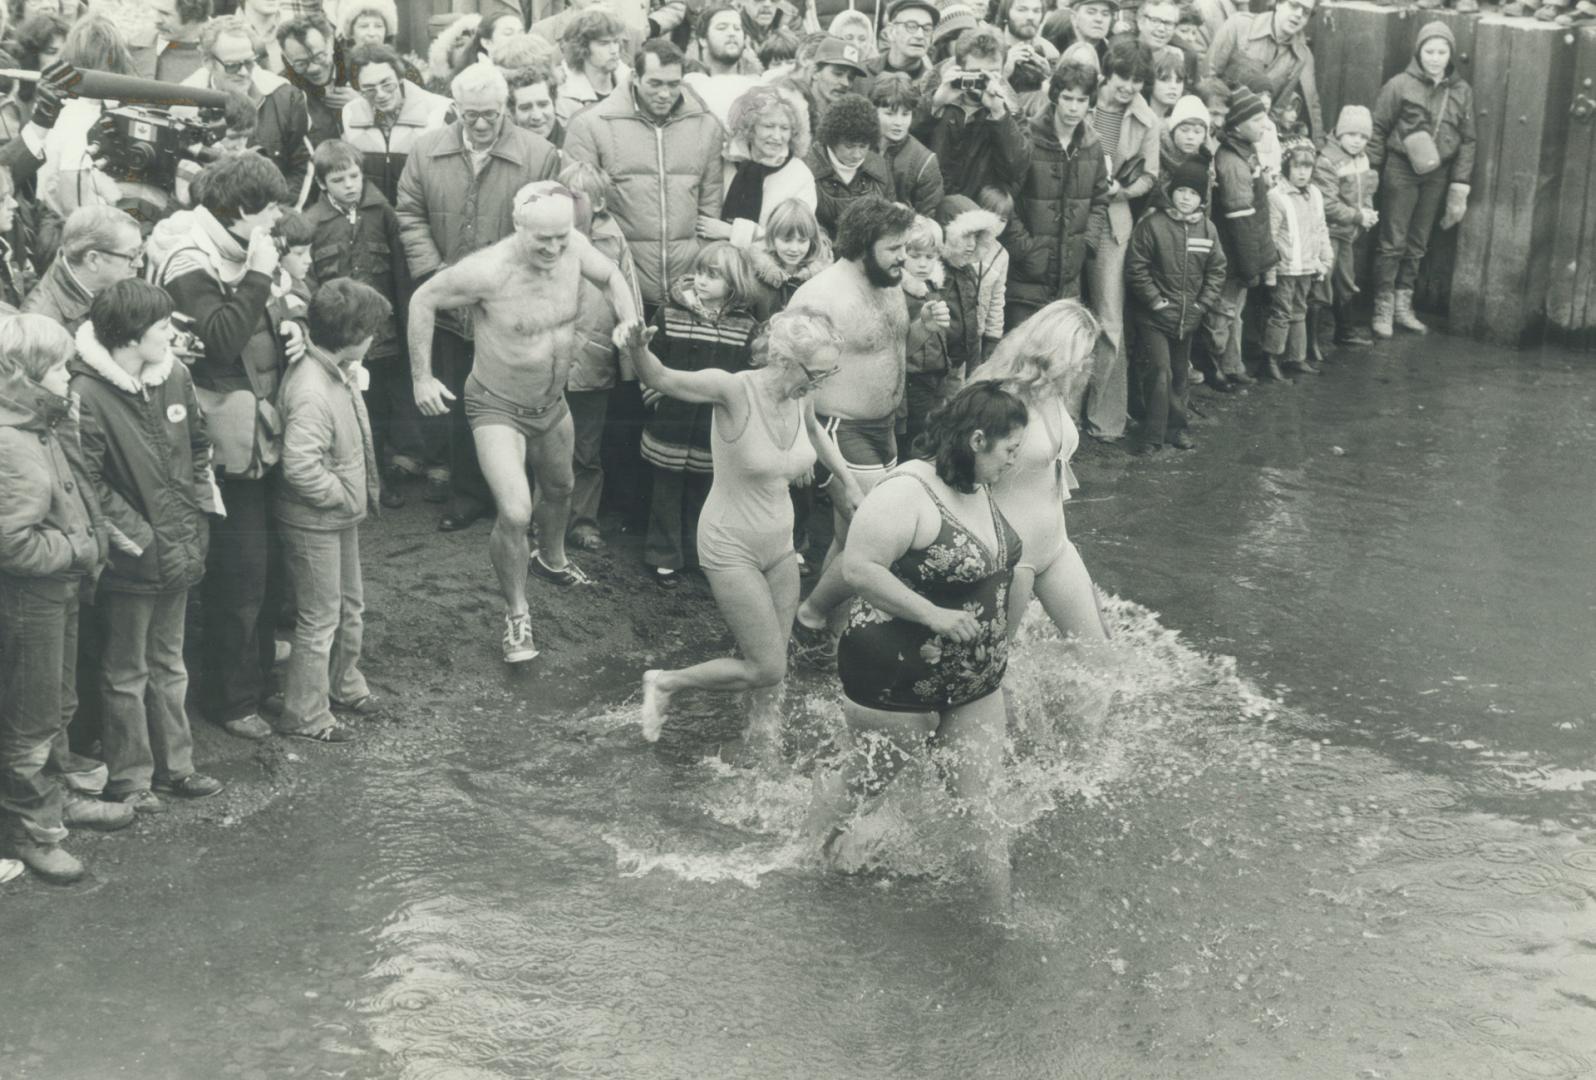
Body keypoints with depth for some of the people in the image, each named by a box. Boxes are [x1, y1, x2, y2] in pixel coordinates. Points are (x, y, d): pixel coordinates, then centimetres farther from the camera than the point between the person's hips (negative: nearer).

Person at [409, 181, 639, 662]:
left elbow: (611, 277, 3)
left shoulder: (574, 248, -19)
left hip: (552, 401, 6)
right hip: (497, 406, -6)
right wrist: (421, 378, -14)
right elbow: (423, 300, -18)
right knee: (515, 513, -18)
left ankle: (551, 560, 60)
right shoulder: (488, 270, -32)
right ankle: (516, 613, 6)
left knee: (559, 489, 28)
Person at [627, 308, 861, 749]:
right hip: (732, 549, -7)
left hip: (779, 544, 7)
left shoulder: (800, 397, -8)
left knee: (773, 663, 14)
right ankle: (664, 683, 16)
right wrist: (638, 350, -54)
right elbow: (661, 378, -32)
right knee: (768, 669, -4)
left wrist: (847, 481, 23)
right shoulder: (735, 390, -27)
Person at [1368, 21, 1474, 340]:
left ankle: (1403, 304, 22)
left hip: (1437, 174, 4)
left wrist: (1461, 184, 4)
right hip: (1401, 170, -4)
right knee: (1393, 242, -1)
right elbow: (1378, 129, -3)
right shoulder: (1400, 85, -8)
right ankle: (1383, 307, 7)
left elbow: (1467, 140, 7)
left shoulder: (1462, 91, 3)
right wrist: (1371, 171, -7)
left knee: (1418, 244, 11)